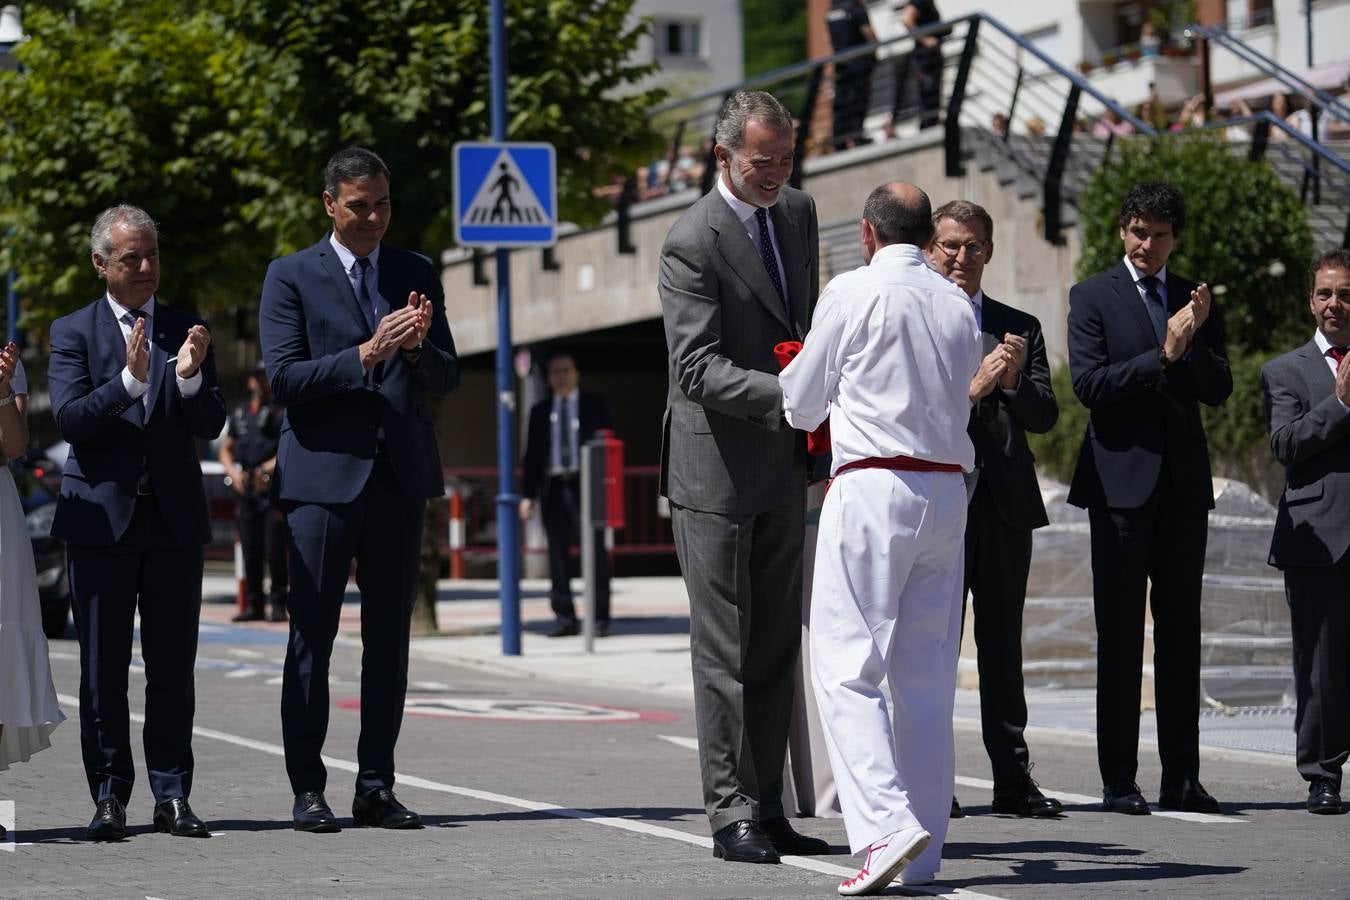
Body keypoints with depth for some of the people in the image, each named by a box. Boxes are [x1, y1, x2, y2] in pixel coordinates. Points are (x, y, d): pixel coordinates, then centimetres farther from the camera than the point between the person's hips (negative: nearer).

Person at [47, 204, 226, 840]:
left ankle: (172, 796, 6)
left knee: (173, 665, 2)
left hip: (175, 518, 2)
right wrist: (130, 380, -23)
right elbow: (69, 420, -9)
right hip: (102, 516, -2)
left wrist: (189, 376, -17)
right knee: (103, 667, 0)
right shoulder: (73, 332, 3)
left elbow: (211, 425, 2)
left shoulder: (187, 330, 9)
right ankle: (109, 797, 5)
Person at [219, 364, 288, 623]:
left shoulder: (281, 412, 1)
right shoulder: (239, 414, 17)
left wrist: (268, 468, -20)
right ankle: (254, 605, 10)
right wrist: (233, 472, 0)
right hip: (245, 489, 5)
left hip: (273, 488, -5)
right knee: (250, 550, 5)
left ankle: (279, 604, -4)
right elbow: (225, 449, 19)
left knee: (274, 549, -8)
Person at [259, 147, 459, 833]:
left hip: (400, 475, 4)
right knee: (311, 639, -2)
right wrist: (366, 354, -18)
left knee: (389, 639, 5)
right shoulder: (291, 277, 2)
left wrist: (418, 346, -12)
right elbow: (284, 378, -7)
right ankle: (307, 790, 2)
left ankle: (376, 788, 10)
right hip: (324, 475, -4)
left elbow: (446, 378, 10)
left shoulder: (417, 274, 13)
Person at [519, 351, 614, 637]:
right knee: (558, 556, 2)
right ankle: (565, 618, 6)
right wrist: (527, 495, 4)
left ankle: (600, 618, -5)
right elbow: (532, 455, 13)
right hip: (553, 488, 3)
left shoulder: (594, 405, 9)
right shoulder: (541, 411, 15)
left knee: (595, 553, -6)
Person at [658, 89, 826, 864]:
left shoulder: (799, 212, 9)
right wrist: (788, 393, -33)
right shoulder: (693, 242, -15)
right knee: (725, 648, -4)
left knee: (776, 647, 10)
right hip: (717, 466, -7)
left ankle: (768, 808, 16)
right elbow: (699, 369, -22)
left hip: (783, 463, 7)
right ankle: (732, 815, -1)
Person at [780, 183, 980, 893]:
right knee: (926, 674, 9)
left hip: (872, 487, -6)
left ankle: (886, 825, -22)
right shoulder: (959, 307, 12)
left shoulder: (852, 293, -3)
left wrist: (796, 385, 28)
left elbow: (801, 407, 5)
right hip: (948, 488, 6)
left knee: (846, 668, -6)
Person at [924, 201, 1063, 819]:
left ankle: (1012, 780, 9)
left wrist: (1014, 381, -15)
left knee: (1003, 646, 7)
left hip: (1004, 506, 3)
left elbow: (1045, 417, 5)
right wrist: (971, 388, -20)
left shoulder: (1020, 328, 13)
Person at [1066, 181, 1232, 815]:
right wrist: (1163, 355, -17)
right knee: (1119, 632, -2)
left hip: (1184, 482, 4)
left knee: (1181, 630, 5)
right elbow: (1088, 384, -11)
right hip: (1122, 480, -4)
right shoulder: (1093, 297, 1)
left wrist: (1197, 340, -12)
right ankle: (1118, 780, 1)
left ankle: (1181, 778, 9)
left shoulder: (1196, 301, 13)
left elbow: (1218, 392, 5)